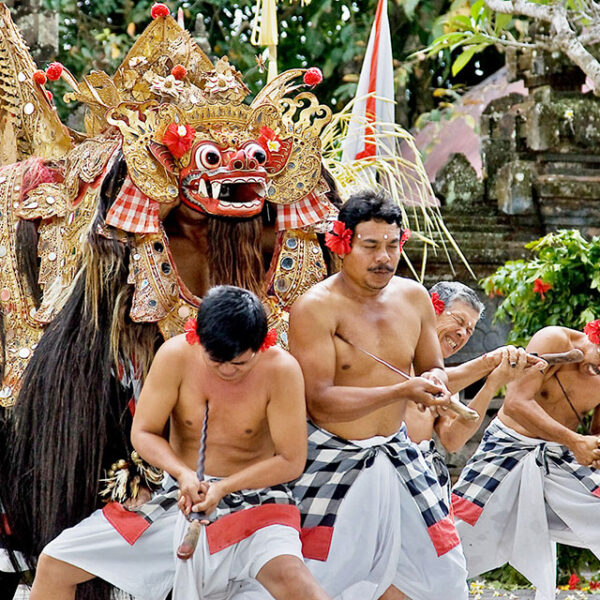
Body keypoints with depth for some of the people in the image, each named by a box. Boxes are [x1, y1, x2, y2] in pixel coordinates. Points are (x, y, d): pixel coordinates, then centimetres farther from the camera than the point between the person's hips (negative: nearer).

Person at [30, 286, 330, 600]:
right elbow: (143, 433, -4)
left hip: (252, 495, -3)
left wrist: (223, 488, -23)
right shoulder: (175, 356, -12)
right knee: (54, 563, -2)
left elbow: (291, 461, -13)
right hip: (180, 492, 4)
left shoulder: (280, 370, -17)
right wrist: (183, 474, -23)